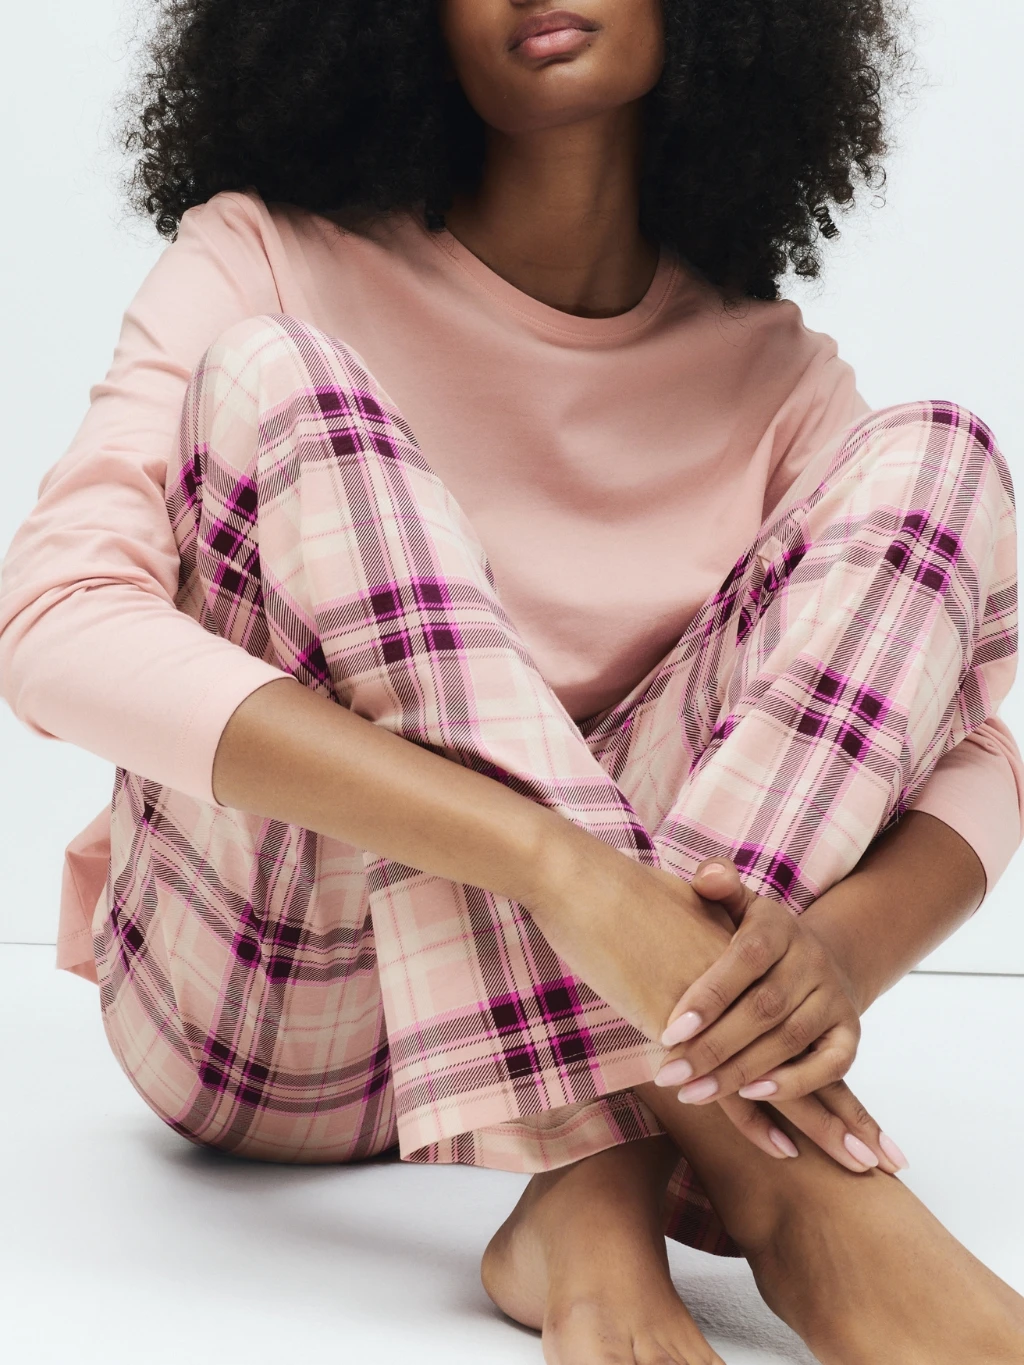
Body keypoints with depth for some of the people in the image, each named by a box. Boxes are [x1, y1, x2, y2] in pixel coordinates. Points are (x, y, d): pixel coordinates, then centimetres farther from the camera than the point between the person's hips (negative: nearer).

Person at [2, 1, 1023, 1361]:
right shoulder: (265, 265, -6)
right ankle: (755, 1170, -34)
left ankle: (606, 1193, -29)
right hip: (272, 1015, -2)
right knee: (272, 377, -22)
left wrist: (837, 949, -32)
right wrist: (555, 861, -37)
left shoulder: (767, 371, 3)